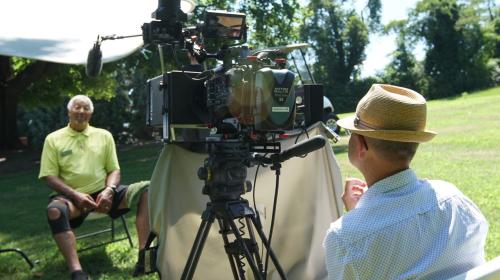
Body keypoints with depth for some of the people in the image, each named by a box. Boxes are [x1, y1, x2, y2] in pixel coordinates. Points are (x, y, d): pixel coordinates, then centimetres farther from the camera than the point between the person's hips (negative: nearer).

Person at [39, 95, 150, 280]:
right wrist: (75, 195, -16)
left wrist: (109, 191, -12)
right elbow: (49, 176, 0)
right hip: (72, 196, -2)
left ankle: (144, 256, -28)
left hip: (103, 193, 2)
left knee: (146, 190, -22)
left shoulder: (104, 135, 12)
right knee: (54, 210, -39)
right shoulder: (54, 139, 6)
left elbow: (114, 169, 10)